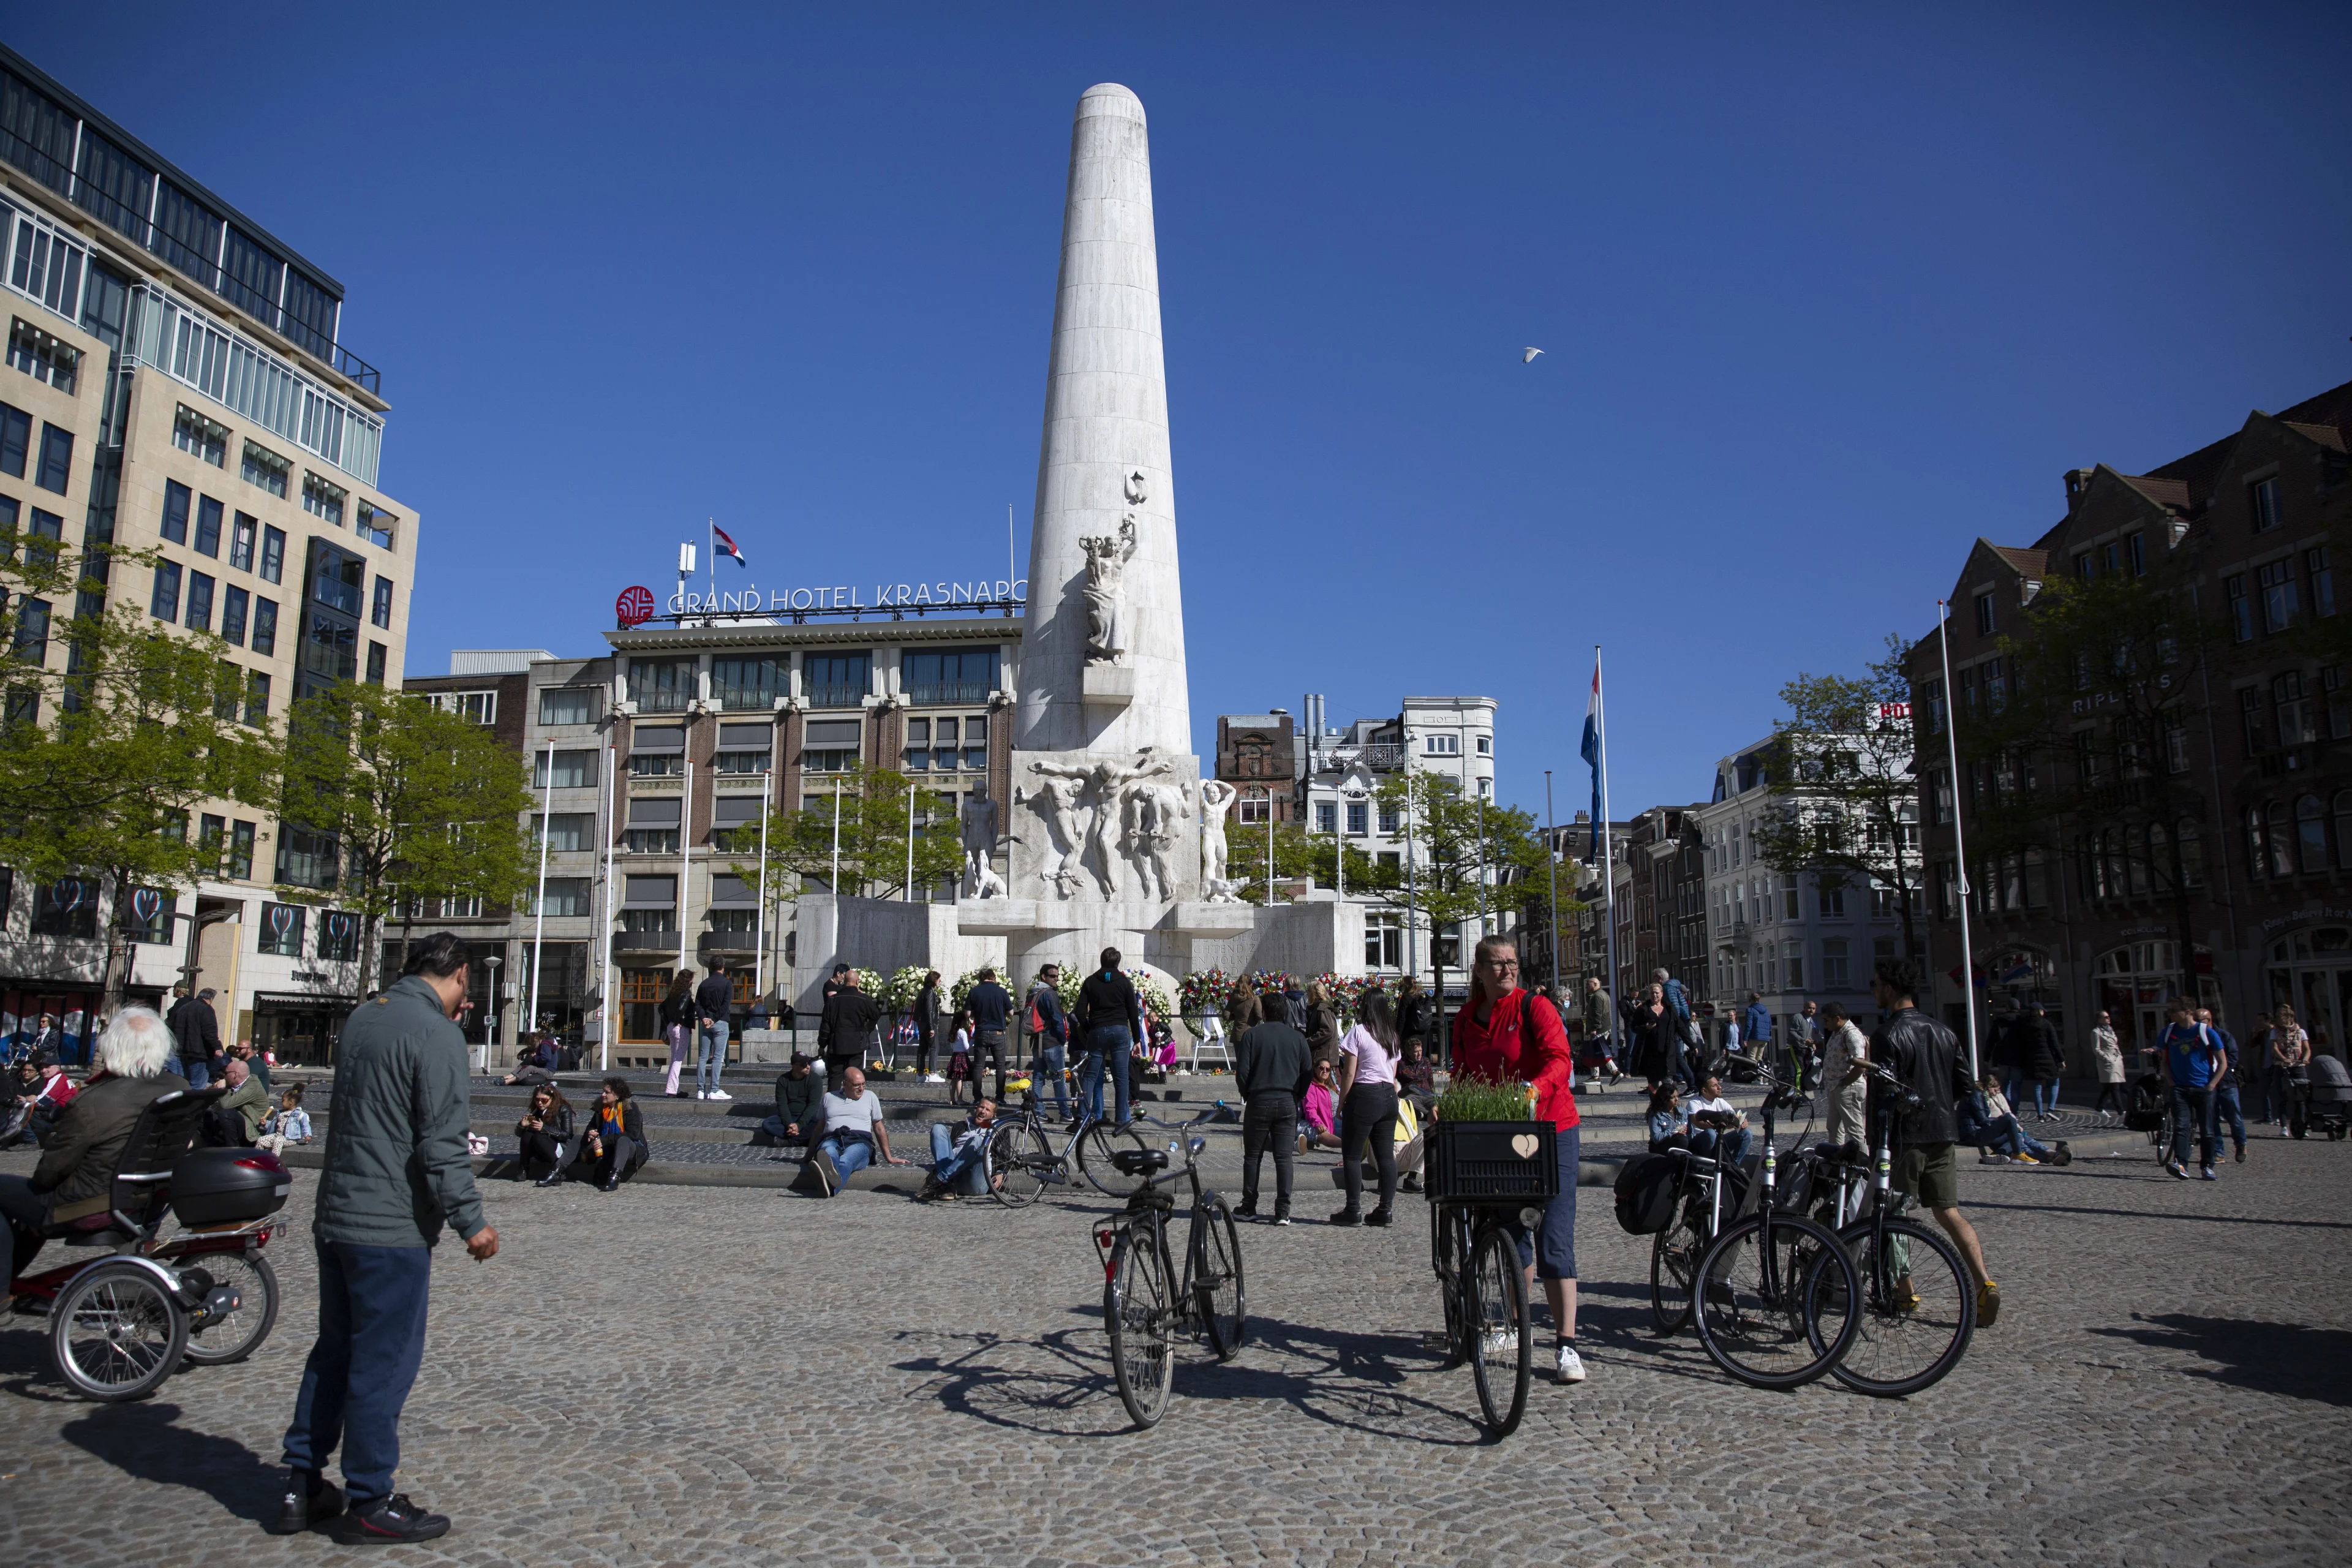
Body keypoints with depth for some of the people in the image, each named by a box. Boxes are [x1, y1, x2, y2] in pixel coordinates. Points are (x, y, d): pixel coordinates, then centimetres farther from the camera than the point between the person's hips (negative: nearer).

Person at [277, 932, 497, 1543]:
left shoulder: (361, 1018, 8)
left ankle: (301, 1487, 26)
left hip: (335, 1218, 9)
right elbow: (442, 1146, -21)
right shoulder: (437, 1034, -18)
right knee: (384, 1363, 3)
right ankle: (371, 1503, 14)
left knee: (334, 1352, 19)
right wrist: (471, 1223, -14)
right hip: (393, 1228, -8)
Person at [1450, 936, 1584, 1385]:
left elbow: (1559, 1060, -21)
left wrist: (1535, 1088, -39)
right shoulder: (1466, 1019, 6)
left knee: (1554, 1241, -8)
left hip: (1550, 1131, -5)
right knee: (1511, 1230, 14)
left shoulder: (1535, 1008, -10)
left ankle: (1566, 1346, -5)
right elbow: (1462, 1074, 12)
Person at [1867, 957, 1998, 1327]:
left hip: (1904, 1135, -7)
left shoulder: (1888, 1036, -14)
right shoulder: (1944, 1032, 9)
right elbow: (1964, 1085, 13)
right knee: (1949, 1211, 8)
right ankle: (1984, 1282, -7)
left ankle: (1904, 1290, 13)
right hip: (1943, 1135, 7)